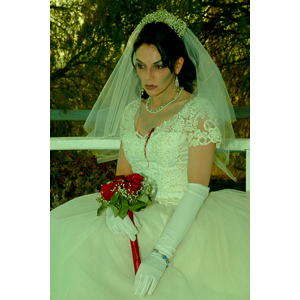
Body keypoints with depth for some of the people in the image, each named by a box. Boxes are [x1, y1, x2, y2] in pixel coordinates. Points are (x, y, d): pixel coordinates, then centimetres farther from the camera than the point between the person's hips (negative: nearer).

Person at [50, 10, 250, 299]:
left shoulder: (198, 111, -7)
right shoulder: (132, 110, 12)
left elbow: (197, 189, -15)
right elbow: (122, 174, 14)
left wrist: (161, 254, -24)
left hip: (184, 220, -4)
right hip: (138, 219, 4)